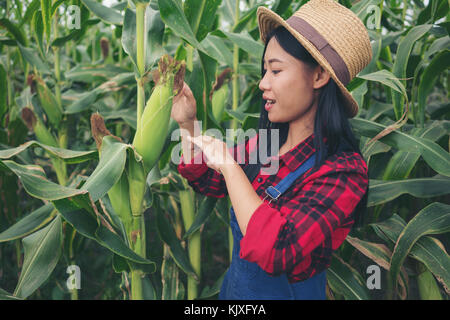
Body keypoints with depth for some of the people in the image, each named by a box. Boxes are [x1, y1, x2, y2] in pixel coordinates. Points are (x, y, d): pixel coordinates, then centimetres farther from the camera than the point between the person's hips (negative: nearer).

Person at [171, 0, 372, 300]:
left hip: (284, 291, -6)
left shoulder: (343, 172, -26)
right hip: (233, 285, 6)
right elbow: (206, 180, 8)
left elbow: (276, 248, -37)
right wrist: (187, 123, -7)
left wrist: (228, 164, -29)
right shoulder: (265, 143, -7)